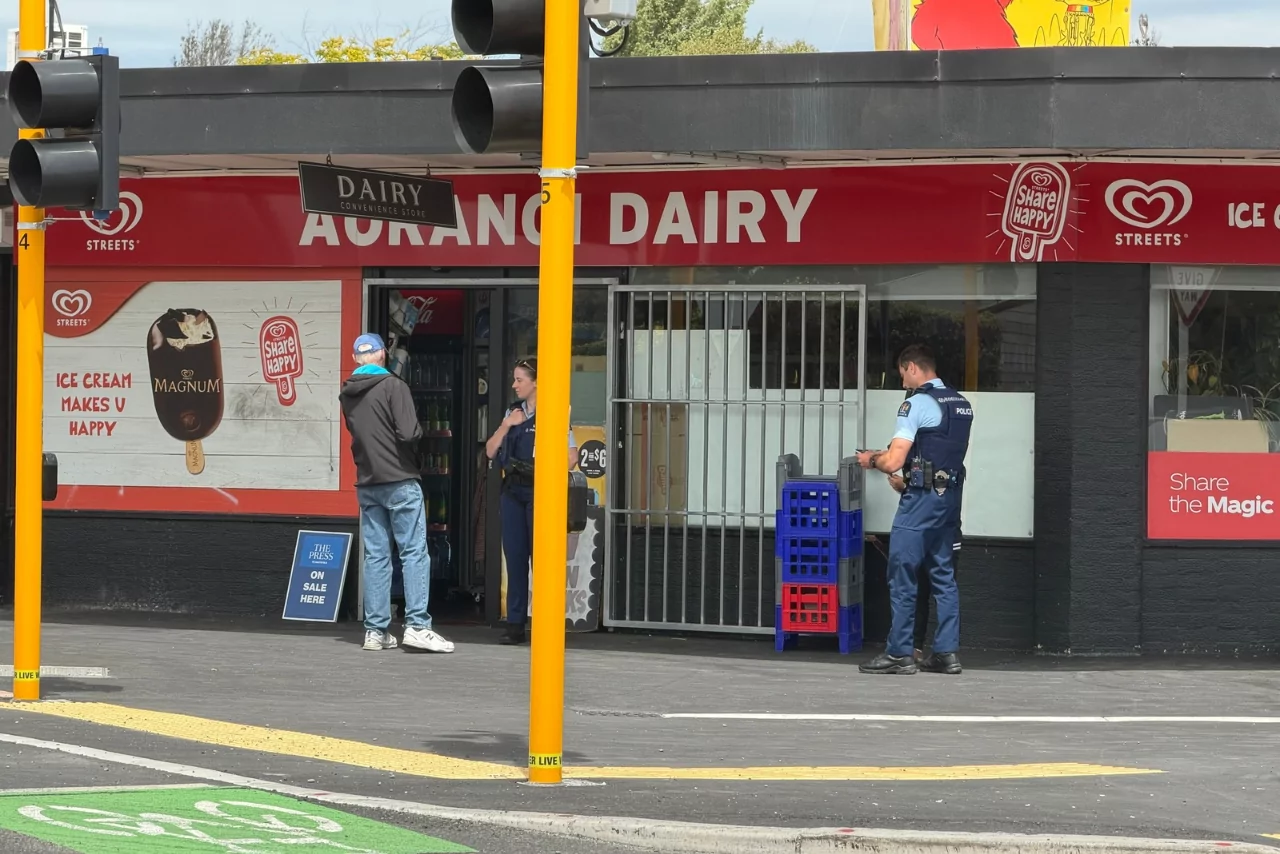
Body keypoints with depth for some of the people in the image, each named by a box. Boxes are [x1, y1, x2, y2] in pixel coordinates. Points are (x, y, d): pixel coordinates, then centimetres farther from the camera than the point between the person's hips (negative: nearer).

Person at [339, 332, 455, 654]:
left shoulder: (347, 394, 9)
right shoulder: (393, 386, -11)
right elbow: (409, 433, -17)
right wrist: (416, 434, 3)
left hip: (366, 483, 6)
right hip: (400, 481, -6)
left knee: (375, 556, 8)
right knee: (414, 552, -3)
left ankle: (375, 630, 7)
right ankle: (417, 625, -10)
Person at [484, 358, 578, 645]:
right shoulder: (512, 413, 15)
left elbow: (571, 456, -9)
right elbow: (491, 451, 12)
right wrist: (506, 425, -1)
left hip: (539, 493, -6)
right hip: (513, 492, 6)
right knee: (515, 558, 5)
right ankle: (515, 625, 9)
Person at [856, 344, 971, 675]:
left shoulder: (917, 404, -12)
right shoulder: (961, 404, 12)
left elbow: (893, 462, -17)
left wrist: (871, 459, 4)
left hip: (922, 499, -8)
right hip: (951, 495, 8)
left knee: (902, 576, -2)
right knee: (944, 576, 11)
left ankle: (899, 653, 0)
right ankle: (947, 652, 10)